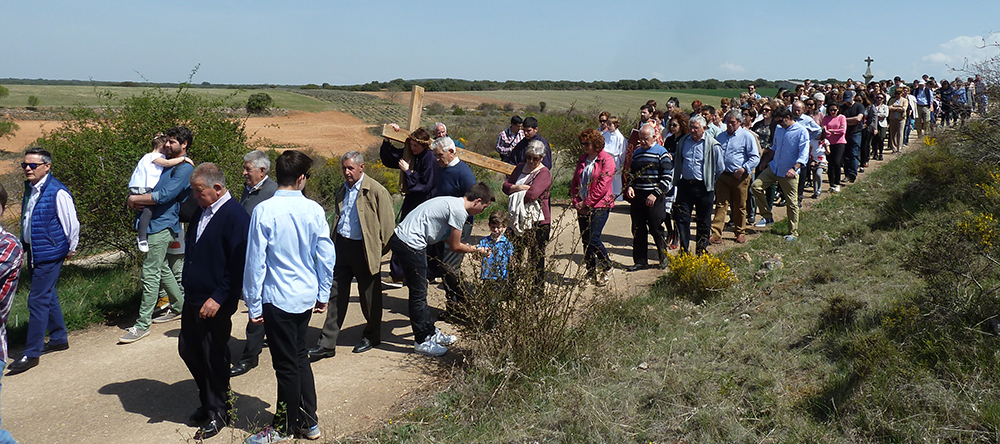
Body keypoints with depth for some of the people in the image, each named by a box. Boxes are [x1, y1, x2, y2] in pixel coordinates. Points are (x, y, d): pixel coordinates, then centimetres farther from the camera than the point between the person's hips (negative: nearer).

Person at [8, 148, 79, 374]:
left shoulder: (57, 193, -18)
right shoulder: (30, 189, 8)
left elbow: (72, 223, -12)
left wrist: (71, 248, -2)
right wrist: (25, 244, 21)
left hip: (49, 254, -9)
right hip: (33, 252, 9)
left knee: (38, 300, -6)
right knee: (48, 296, 18)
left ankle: (31, 353, 1)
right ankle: (59, 338, 33)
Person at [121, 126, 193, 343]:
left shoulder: (184, 168, -12)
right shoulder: (169, 164, 18)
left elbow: (164, 196, -20)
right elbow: (158, 190, 20)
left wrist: (135, 199, -10)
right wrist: (140, 201, -1)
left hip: (163, 225, -10)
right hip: (156, 224, 10)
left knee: (150, 274, -9)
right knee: (162, 269, 19)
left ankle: (142, 325, -5)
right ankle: (179, 307, 33)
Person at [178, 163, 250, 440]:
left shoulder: (235, 217, -17)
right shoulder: (200, 212, 9)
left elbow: (238, 264, -20)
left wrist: (218, 298, -21)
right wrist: (187, 285, 16)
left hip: (216, 304, -8)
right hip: (193, 298, 9)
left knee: (214, 357, 3)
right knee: (188, 349, 16)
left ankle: (218, 413, 22)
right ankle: (208, 401, 36)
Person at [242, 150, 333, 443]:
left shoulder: (264, 210, -15)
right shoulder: (314, 210, -5)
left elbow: (255, 261, -12)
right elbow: (327, 256, 1)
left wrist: (254, 305, -3)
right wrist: (323, 295, 14)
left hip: (277, 298, -4)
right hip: (306, 296, 4)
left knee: (286, 365, 8)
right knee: (300, 357, 20)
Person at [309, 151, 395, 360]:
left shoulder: (376, 190, -8)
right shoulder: (341, 192, 12)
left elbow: (387, 223, -7)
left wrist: (382, 249, -7)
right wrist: (333, 245, 13)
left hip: (364, 249, -5)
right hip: (341, 246, 5)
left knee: (369, 295, 10)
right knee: (337, 294, 5)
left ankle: (372, 336, 30)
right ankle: (327, 344, 8)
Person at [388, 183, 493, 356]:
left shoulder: (453, 203, 15)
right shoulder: (459, 211, -15)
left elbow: (447, 238, 23)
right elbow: (455, 247, -6)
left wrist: (469, 247, 23)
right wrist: (476, 250, 9)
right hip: (410, 244, -11)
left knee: (420, 291, 18)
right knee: (419, 294, -1)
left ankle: (430, 333, 29)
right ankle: (422, 341, 10)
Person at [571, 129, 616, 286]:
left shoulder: (606, 160, -7)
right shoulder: (582, 160, 14)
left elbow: (602, 186, -14)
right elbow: (574, 183, 14)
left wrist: (587, 203, -13)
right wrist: (577, 203, 0)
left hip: (599, 206, -6)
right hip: (582, 207, 7)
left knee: (593, 239, -14)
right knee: (585, 240, 6)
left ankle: (607, 268, 8)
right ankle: (591, 272, 18)